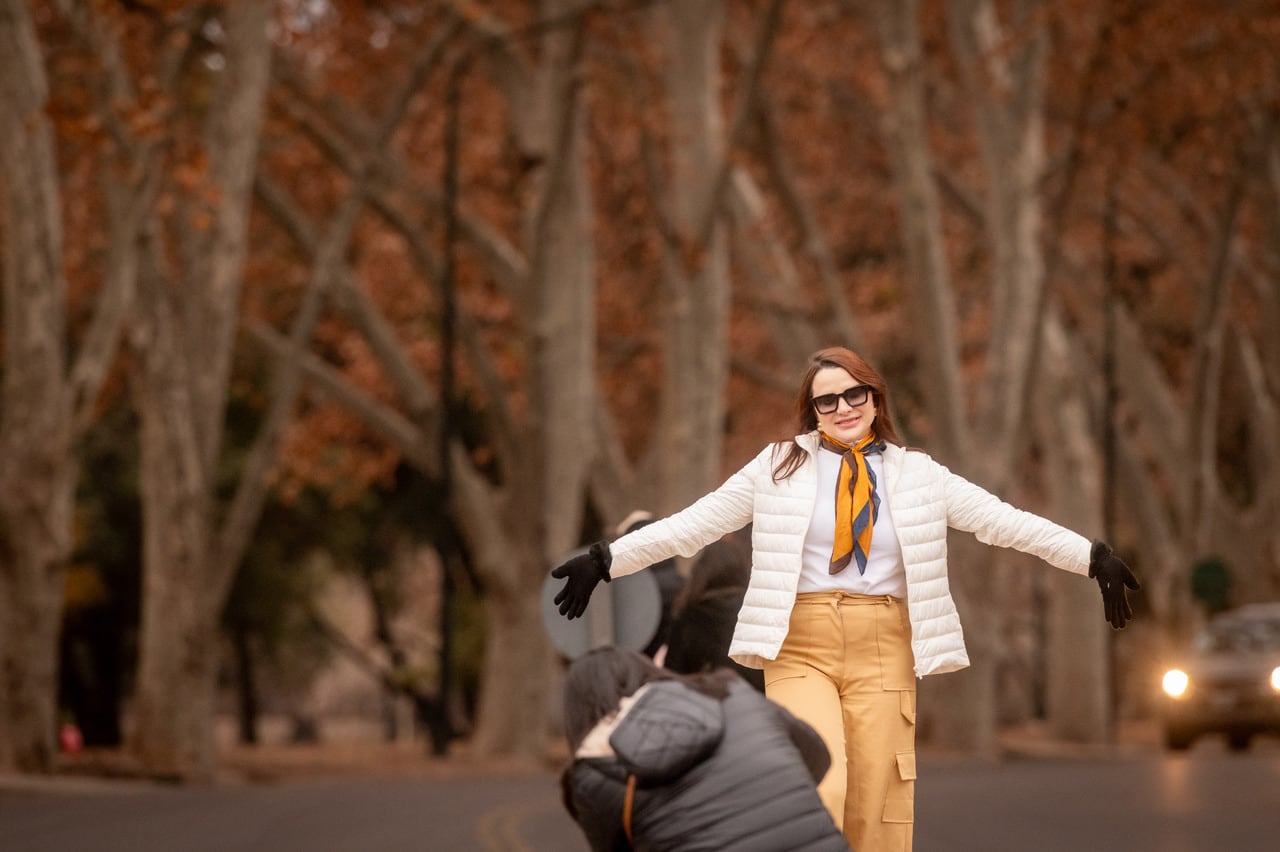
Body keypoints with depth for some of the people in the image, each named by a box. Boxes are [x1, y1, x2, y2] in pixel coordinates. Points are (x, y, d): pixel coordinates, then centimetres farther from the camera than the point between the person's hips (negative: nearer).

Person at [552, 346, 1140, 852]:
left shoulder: (917, 475, 9)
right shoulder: (779, 468, 7)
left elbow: (1005, 522, 6)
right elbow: (692, 525, 5)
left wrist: (1094, 558, 0)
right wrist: (605, 560, -2)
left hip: (882, 649, 2)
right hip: (799, 646, -1)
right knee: (816, 790, -22)